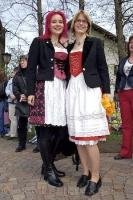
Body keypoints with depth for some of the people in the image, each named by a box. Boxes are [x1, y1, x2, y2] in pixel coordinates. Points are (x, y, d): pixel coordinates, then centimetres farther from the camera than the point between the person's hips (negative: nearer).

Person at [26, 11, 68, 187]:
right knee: (46, 129, -5)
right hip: (45, 88, -5)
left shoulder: (65, 46, 20)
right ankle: (48, 170, 6)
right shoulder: (39, 42, 5)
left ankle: (49, 164, 20)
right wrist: (31, 92, -11)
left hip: (62, 89, 6)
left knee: (59, 129, 4)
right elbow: (31, 68, -2)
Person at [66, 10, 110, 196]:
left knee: (89, 136, -11)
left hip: (89, 89, -5)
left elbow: (103, 68, 2)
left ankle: (96, 177, 2)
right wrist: (69, 88, 10)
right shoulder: (69, 46, 19)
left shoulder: (95, 42, 7)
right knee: (77, 134, 5)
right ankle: (86, 172, 18)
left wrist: (106, 92, -6)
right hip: (73, 90, 5)